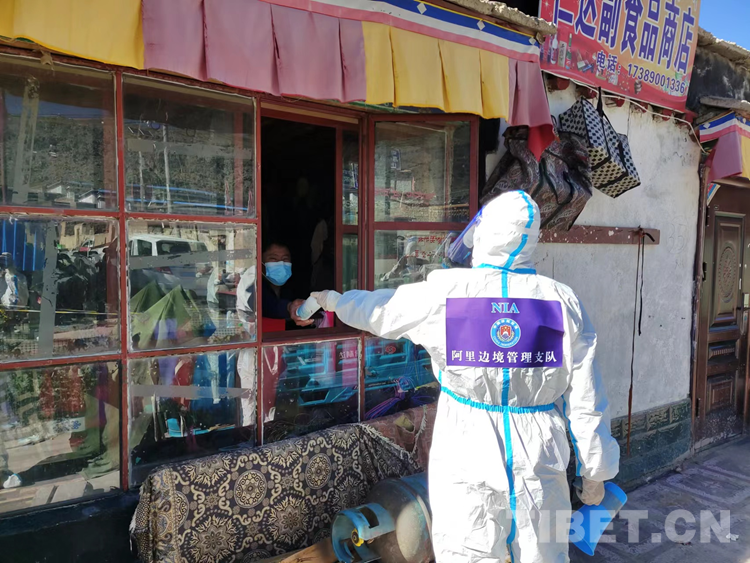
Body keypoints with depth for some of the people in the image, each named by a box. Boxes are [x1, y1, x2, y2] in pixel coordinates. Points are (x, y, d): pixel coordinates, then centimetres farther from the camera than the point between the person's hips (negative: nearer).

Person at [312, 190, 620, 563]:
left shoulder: (443, 294, -10)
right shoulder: (562, 303, -5)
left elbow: (378, 311, 8)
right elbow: (586, 402, -2)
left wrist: (336, 301, 28)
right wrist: (595, 470, 11)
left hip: (467, 465, -2)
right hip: (539, 467, 2)